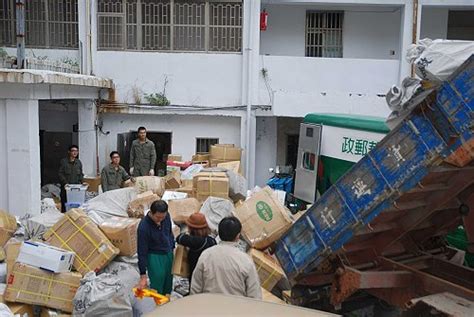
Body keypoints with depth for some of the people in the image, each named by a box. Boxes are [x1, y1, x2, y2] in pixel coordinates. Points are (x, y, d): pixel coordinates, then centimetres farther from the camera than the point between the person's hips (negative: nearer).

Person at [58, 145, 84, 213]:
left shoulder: (79, 162, 13)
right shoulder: (63, 161, 0)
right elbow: (60, 174, -4)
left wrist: (81, 182, -1)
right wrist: (65, 183, -16)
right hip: (66, 187, -3)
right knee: (65, 204, -3)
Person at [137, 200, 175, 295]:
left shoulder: (166, 216, -13)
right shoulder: (143, 227, -28)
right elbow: (142, 252, -23)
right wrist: (143, 276, -20)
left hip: (168, 253, 6)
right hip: (154, 257, -6)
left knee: (168, 282, 18)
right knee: (157, 285, 0)